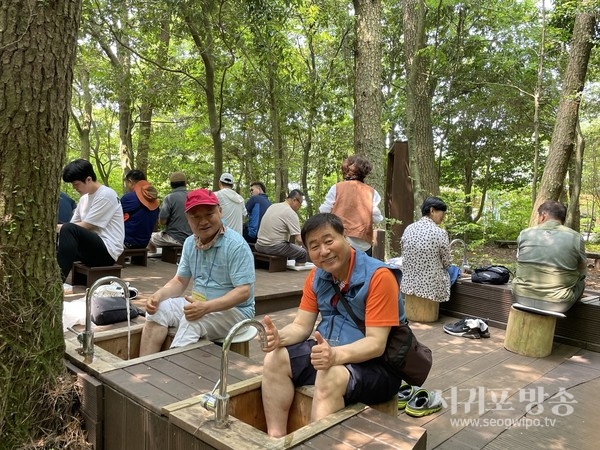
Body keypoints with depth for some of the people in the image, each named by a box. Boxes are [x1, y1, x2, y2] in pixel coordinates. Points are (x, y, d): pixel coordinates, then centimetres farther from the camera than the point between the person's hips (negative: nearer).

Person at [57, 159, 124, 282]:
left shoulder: (106, 195, -10)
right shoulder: (84, 197, 16)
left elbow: (85, 226, -14)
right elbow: (74, 224, 9)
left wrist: (58, 228, -7)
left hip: (108, 251, -9)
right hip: (92, 248, 9)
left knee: (68, 229, -28)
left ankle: (60, 278, -28)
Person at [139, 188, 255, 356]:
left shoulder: (236, 245, -18)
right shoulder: (190, 243, 4)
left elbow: (243, 292, -23)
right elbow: (180, 281, 11)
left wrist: (206, 307, -34)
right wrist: (159, 295, -10)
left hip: (234, 310, -7)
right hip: (198, 305, 7)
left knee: (191, 321, -31)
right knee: (159, 309, -13)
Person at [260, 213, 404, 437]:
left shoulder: (378, 276, -21)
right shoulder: (317, 276, 1)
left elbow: (376, 344, -24)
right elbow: (301, 326, 1)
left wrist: (336, 355, -41)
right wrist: (279, 336, -22)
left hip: (375, 364, -7)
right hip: (328, 353, 7)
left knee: (330, 377, -34)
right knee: (275, 359, -11)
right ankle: (276, 438, -10)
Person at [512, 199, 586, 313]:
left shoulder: (524, 234, -2)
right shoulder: (575, 237, -6)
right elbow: (582, 270, 9)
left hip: (522, 299, 1)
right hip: (556, 305, -1)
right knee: (581, 281, 26)